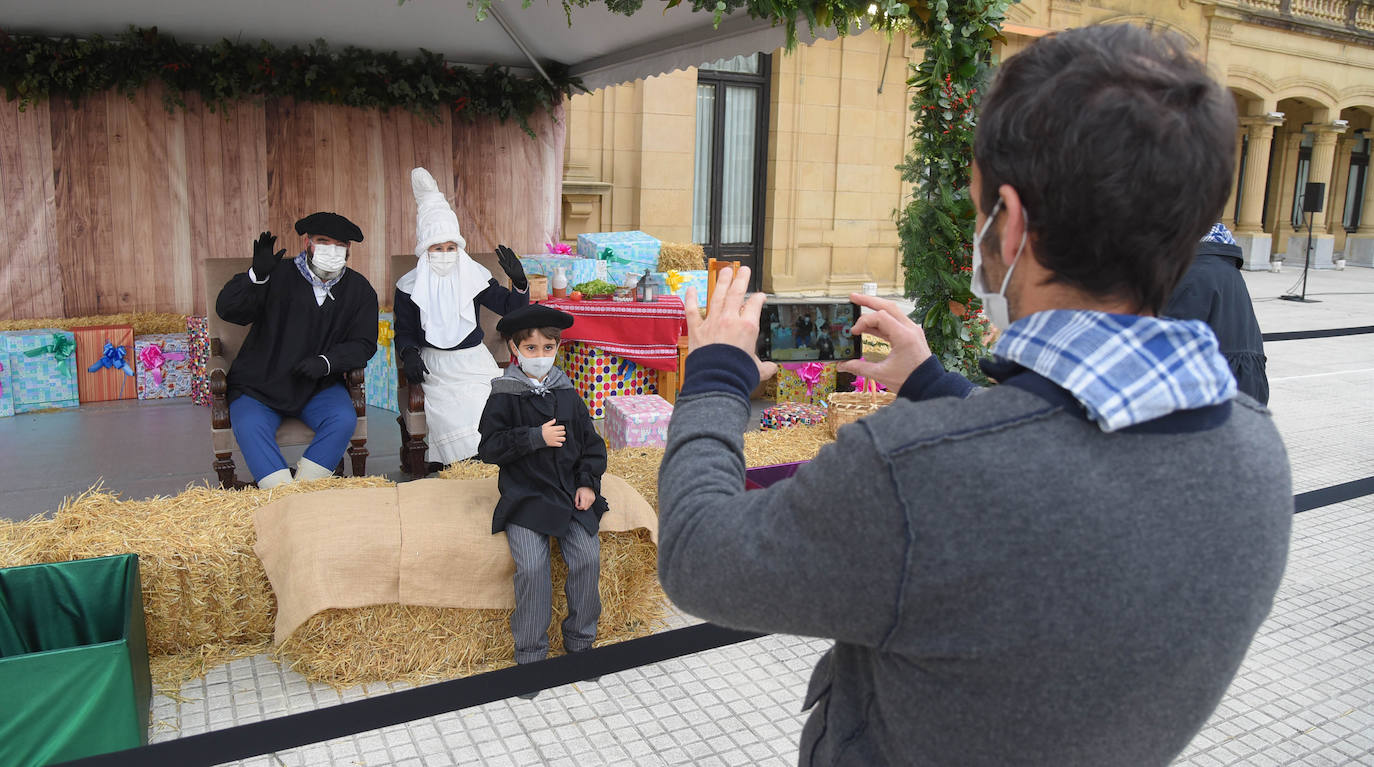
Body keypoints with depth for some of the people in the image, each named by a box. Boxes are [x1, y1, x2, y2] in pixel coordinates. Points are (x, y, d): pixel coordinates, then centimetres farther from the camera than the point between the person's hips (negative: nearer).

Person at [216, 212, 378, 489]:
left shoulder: (358, 289, 3)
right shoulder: (278, 275, -4)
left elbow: (364, 343, 1)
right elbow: (227, 309, -11)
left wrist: (325, 362, -17)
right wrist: (257, 274, -29)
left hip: (319, 385, 1)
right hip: (260, 385, -1)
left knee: (344, 420, -25)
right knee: (249, 426, -27)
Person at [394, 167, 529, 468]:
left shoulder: (474, 276, 4)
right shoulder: (410, 286, 3)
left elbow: (511, 308, 2)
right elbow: (404, 333, 9)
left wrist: (519, 283, -18)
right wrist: (409, 353, -13)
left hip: (475, 360, 2)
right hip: (436, 366, -1)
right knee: (452, 409, -27)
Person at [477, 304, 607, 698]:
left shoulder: (568, 396, 9)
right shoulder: (504, 397, -1)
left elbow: (591, 444, 15)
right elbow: (490, 447, -8)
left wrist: (588, 482, 1)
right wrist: (536, 437, -16)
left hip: (571, 495, 3)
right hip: (525, 497, -3)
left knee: (588, 557, -16)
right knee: (532, 566, -22)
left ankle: (580, 642, 5)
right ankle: (530, 655, -4)